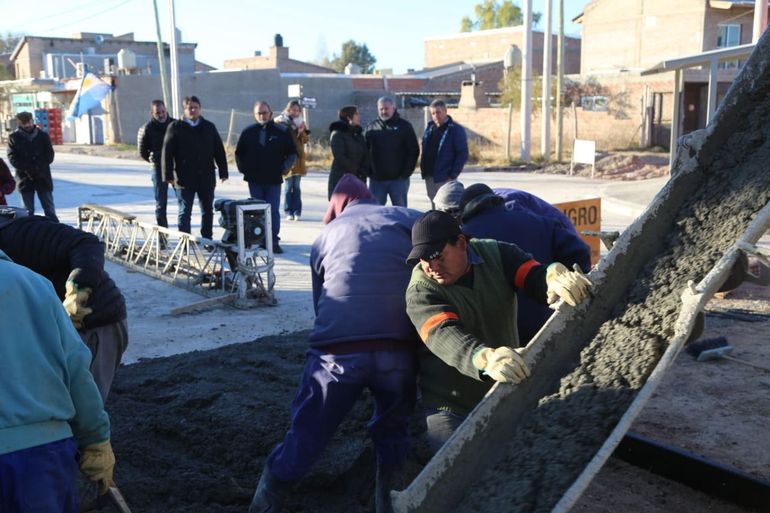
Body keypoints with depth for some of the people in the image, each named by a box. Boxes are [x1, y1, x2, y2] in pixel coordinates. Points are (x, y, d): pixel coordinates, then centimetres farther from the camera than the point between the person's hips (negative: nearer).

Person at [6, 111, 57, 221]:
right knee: (28, 211, 5)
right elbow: (12, 157, -2)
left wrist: (39, 168, -13)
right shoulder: (14, 137, 2)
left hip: (43, 177, 0)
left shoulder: (43, 135, 5)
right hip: (25, 178, 0)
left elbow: (49, 155, 3)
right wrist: (27, 170, -16)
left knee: (49, 209, 4)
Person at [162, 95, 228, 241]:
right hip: (184, 179, -3)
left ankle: (207, 240, 23)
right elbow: (167, 152, -3)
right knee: (185, 212, 1)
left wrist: (223, 172, 4)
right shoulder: (175, 127, 0)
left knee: (208, 211, 11)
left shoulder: (209, 127, 9)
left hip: (207, 178, 3)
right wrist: (168, 175, -9)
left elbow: (219, 151, 10)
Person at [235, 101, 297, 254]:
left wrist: (284, 168, -2)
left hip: (274, 179, -2)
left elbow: (292, 153, 8)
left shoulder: (281, 132, 1)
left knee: (273, 211, -4)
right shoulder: (248, 132, 6)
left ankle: (274, 242, 0)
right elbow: (239, 153, 16)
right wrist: (244, 168, 7)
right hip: (254, 180, 2)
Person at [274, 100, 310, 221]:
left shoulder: (301, 123, 12)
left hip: (298, 157, 4)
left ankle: (297, 212, 8)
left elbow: (305, 140, 5)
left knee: (297, 186, 5)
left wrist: (302, 131, -12)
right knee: (288, 186, -2)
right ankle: (288, 212, 3)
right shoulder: (281, 122, -1)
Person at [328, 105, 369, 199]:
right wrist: (356, 170, -11)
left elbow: (366, 156, 11)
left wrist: (363, 172, -6)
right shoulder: (337, 134, -5)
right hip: (340, 179, -6)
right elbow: (339, 157, -14)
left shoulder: (359, 134, 16)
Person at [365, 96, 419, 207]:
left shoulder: (404, 126, 2)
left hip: (398, 178, -2)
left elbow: (413, 151, -1)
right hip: (376, 179, 3)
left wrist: (406, 173, -8)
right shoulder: (371, 127, 11)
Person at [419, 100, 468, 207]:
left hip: (445, 178, -7)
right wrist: (423, 169, 9)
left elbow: (463, 154, -11)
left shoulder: (456, 130, -7)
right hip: (429, 177, 7)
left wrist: (453, 175, -16)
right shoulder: (429, 128, 12)